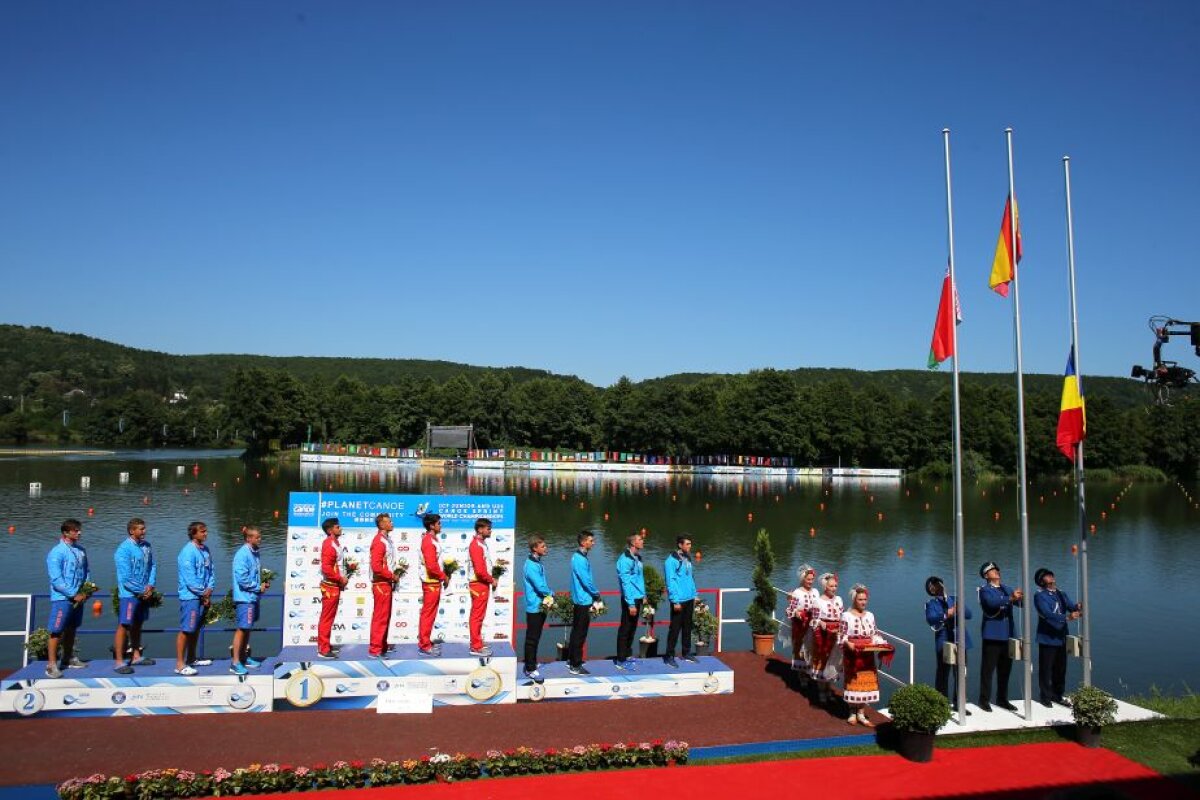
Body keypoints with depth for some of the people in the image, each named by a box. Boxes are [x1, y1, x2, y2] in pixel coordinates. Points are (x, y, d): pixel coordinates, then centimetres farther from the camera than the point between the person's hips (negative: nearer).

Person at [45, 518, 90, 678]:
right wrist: (74, 595, -15)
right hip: (62, 598, -7)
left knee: (71, 629, 17)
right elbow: (56, 580, -16)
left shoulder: (81, 550, 7)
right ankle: (51, 665, 0)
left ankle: (69, 658, 29)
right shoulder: (57, 552, -13)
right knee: (56, 631, -5)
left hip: (78, 597, 7)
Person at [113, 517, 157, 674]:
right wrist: (141, 591, -12)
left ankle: (136, 656, 28)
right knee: (124, 626, -3)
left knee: (137, 625, 17)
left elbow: (152, 566, 8)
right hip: (129, 594, -7)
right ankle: (119, 662, 1)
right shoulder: (124, 549, -15)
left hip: (144, 594, 7)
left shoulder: (147, 546, 4)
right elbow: (125, 577, -17)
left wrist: (150, 586, -7)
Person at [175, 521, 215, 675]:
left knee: (196, 629, 17)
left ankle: (191, 658, 30)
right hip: (190, 597, -8)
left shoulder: (205, 550, 9)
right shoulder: (188, 552, -17)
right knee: (186, 630, -5)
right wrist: (203, 593, -10)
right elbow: (190, 579, -19)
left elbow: (210, 571, 12)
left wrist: (209, 589, -3)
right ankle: (180, 665, 0)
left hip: (203, 596, 8)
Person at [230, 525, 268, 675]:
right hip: (244, 598, -9)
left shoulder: (254, 553, 9)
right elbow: (242, 579, -21)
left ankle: (244, 657, 26)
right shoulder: (242, 554, -17)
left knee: (247, 629, 16)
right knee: (241, 629, -5)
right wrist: (258, 587, -13)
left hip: (253, 597, 9)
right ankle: (235, 663, 0)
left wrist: (262, 584, 4)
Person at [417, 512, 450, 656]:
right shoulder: (428, 542, -18)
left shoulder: (432, 540, 13)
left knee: (429, 613, 16)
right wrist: (444, 577, -12)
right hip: (431, 583, -10)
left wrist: (443, 575, 11)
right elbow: (432, 566, -23)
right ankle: (424, 646, 1)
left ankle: (424, 641, 24)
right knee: (428, 614, -4)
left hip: (434, 582, 10)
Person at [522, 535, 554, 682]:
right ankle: (530, 669, 3)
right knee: (532, 638, -2)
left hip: (542, 606, 9)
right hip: (535, 607, -9)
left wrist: (548, 596, -2)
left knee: (535, 637, 18)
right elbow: (540, 586, -23)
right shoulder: (532, 565, -19)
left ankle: (531, 663, 29)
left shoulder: (538, 563, 12)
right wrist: (551, 594, -5)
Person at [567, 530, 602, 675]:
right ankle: (575, 666, 3)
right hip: (583, 600, -10)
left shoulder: (580, 557, 12)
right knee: (580, 634, -3)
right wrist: (597, 594, -6)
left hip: (581, 600, 10)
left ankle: (571, 661, 27)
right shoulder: (580, 559, -20)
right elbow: (586, 580, -21)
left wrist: (593, 595, 12)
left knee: (577, 632, 17)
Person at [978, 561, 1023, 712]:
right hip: (992, 636, -6)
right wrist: (1011, 598, -35)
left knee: (1005, 670, 11)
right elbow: (992, 602, -23)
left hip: (1007, 636, 6)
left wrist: (1019, 597, -21)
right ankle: (984, 700, 3)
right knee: (988, 670, -3)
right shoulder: (984, 590, -2)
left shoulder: (1007, 589, 17)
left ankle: (1002, 699, 22)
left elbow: (1019, 602, 3)